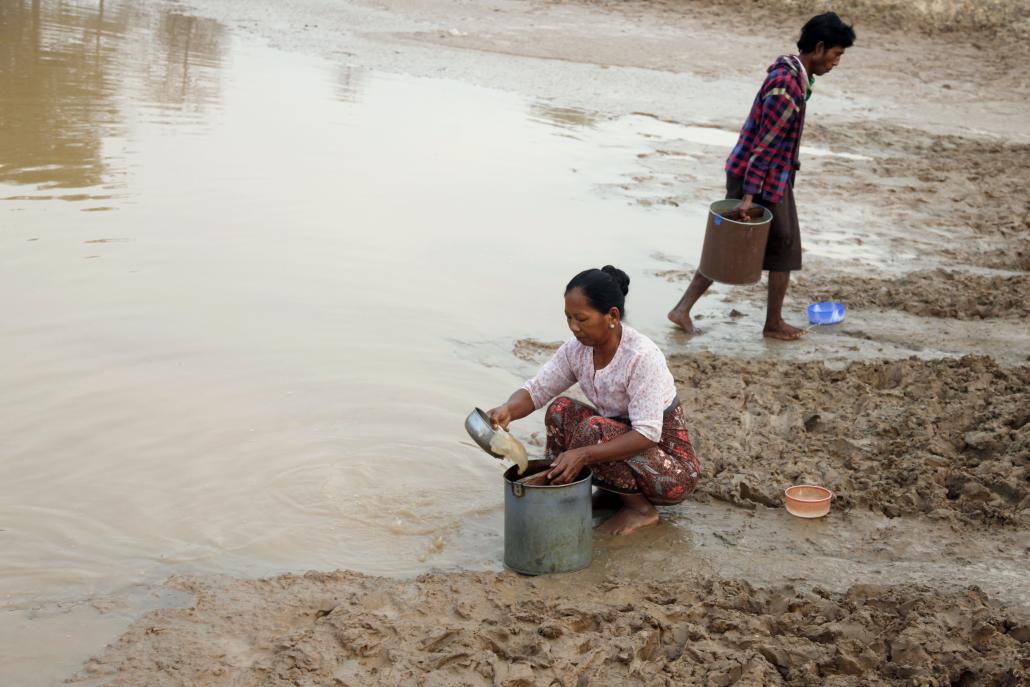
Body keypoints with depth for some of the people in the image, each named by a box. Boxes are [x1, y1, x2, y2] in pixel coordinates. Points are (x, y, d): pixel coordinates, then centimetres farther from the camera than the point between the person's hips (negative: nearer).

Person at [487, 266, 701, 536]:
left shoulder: (642, 356, -28)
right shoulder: (577, 349, -7)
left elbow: (647, 434, -32)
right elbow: (536, 390, -3)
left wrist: (584, 454, -41)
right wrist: (508, 409, -27)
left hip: (673, 465, -7)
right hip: (623, 444, 7)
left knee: (593, 430, -28)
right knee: (560, 410, -10)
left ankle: (641, 508, -8)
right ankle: (610, 492, 2)